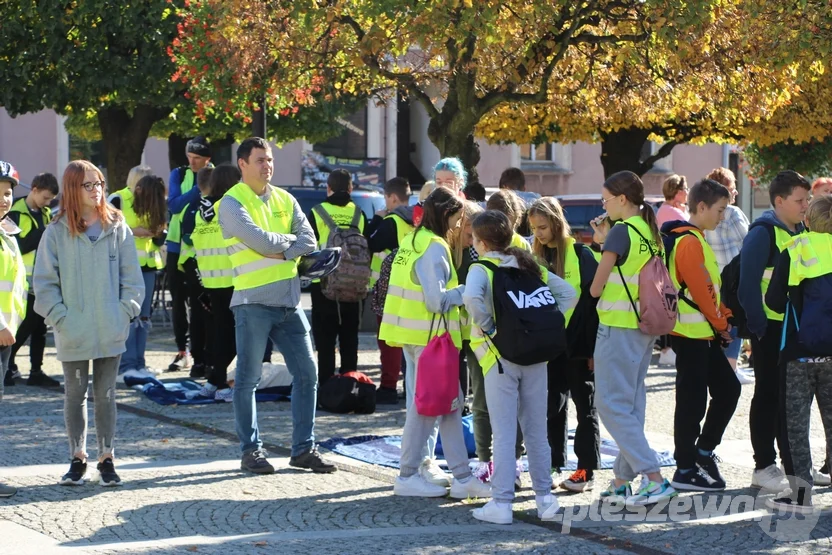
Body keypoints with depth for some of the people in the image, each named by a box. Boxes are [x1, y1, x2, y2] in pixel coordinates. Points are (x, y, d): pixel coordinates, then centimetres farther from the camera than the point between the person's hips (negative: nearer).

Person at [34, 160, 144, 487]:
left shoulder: (118, 229, 1)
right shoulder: (56, 233, -3)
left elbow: (132, 279, 4)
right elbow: (45, 282, -2)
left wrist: (124, 313, -6)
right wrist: (59, 318, -10)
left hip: (111, 333, 1)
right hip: (72, 334, -1)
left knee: (106, 395, 8)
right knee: (75, 395, 8)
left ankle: (106, 458, 15)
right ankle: (77, 458, 18)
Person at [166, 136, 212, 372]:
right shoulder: (179, 174, 3)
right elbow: (173, 205, -12)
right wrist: (198, 189, -21)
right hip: (177, 245, 2)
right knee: (178, 301, 6)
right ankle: (182, 351, 13)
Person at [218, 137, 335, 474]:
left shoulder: (284, 200, 13)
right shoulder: (233, 202, -5)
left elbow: (308, 241, 2)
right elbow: (259, 240, -17)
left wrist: (277, 252, -12)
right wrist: (289, 240, 0)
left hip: (288, 300, 6)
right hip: (253, 301, -6)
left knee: (307, 373, 4)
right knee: (248, 379, 0)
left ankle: (303, 448, 12)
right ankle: (251, 450, 9)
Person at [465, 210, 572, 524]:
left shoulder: (481, 269, -7)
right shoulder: (530, 265, 11)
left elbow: (471, 298, -28)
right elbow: (568, 292, 9)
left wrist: (488, 327, -14)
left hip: (500, 356, -5)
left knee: (503, 432, -2)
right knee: (536, 429, 13)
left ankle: (501, 503, -1)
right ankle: (544, 497, 16)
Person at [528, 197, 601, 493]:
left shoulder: (580, 254, -9)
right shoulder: (537, 256, 7)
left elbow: (593, 298, -11)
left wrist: (593, 346, -14)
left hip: (578, 343, -5)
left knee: (584, 406, 3)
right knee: (552, 405, 9)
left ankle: (587, 471, 7)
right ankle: (554, 465, 17)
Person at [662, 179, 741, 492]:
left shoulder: (695, 240, 16)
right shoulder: (689, 242, -15)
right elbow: (700, 290, -18)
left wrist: (722, 320, 7)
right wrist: (721, 324, -7)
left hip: (704, 333, 10)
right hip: (691, 334, -10)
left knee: (728, 389, 14)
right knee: (693, 399, -4)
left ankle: (703, 452, 22)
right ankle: (685, 471, 1)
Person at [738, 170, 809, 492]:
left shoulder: (799, 232, 12)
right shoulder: (763, 232, -13)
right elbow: (748, 284, -17)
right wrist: (759, 327, -19)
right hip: (771, 327, -8)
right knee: (769, 395, -1)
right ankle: (764, 467, 5)